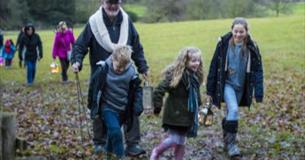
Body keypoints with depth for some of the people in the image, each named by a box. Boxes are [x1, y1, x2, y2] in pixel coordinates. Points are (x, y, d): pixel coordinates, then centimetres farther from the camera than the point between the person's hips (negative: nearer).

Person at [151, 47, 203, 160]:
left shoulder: (195, 75, 2)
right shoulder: (176, 75, -22)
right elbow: (158, 91, -23)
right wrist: (157, 107, -18)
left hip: (187, 115, 7)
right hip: (175, 114, -7)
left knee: (181, 141, 14)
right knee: (174, 140, -3)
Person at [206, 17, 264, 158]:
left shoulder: (251, 47, -8)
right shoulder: (224, 44, -12)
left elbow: (257, 71, -5)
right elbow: (214, 66, -6)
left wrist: (259, 94, -10)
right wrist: (210, 90, -3)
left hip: (241, 87, 3)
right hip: (226, 84, -2)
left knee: (231, 113, 14)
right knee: (233, 110, -21)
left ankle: (226, 141, 34)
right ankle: (231, 143, -10)